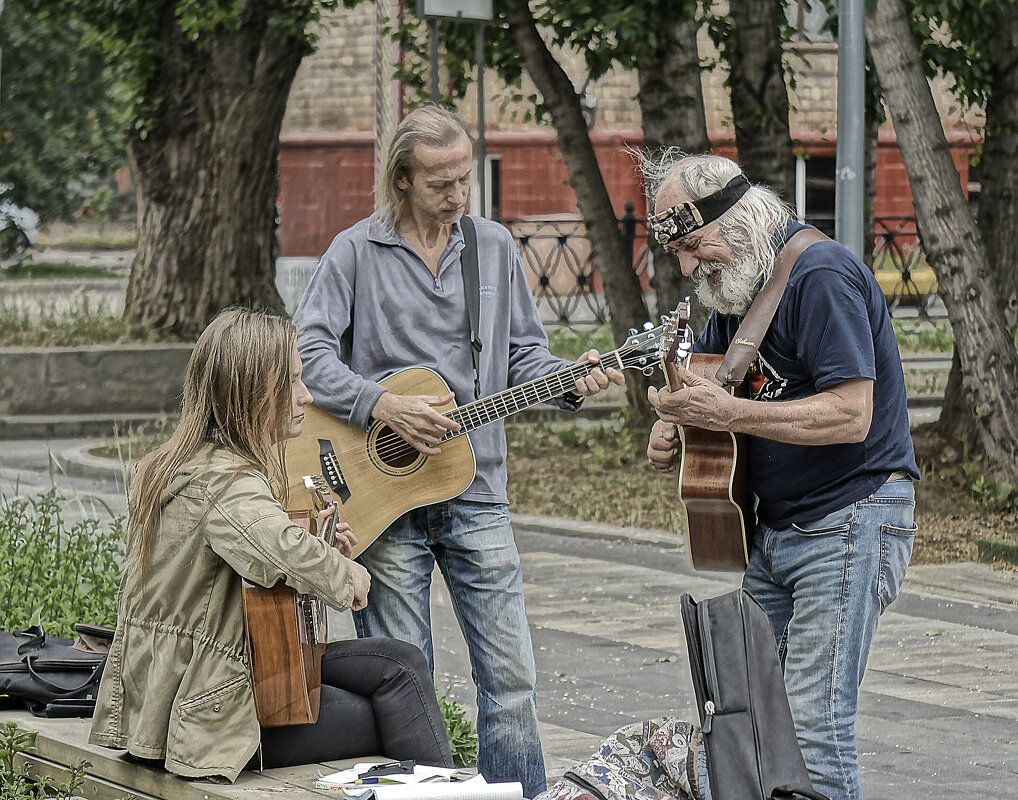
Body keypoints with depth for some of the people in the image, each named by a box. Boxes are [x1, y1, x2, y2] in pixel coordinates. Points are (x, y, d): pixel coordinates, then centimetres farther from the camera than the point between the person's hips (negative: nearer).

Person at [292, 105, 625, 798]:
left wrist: (572, 382, -8)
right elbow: (307, 351, -6)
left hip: (475, 490, 3)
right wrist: (380, 405, -18)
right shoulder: (357, 252, 0)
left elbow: (522, 355, 12)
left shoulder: (495, 247, 10)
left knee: (512, 674, 0)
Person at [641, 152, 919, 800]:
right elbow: (701, 383, 27)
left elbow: (851, 415, -24)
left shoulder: (820, 275, -16)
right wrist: (673, 432, 3)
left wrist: (725, 413, -23)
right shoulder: (735, 284, 13)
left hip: (849, 523, -9)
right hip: (771, 528, 9)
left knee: (814, 732, -12)